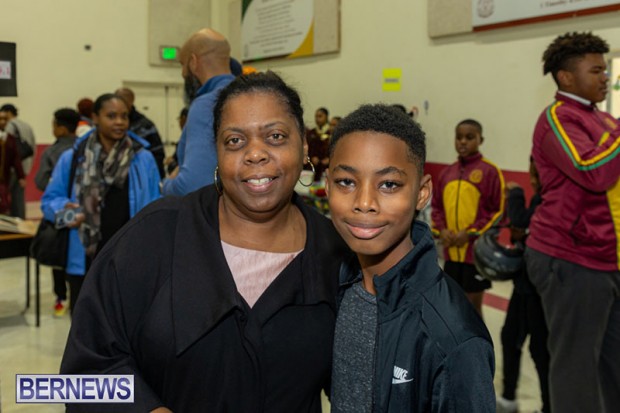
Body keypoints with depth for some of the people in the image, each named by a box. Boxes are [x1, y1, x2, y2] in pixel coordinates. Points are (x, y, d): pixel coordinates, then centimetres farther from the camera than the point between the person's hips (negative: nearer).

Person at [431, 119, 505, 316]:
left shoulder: (489, 171, -9)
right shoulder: (447, 172, 8)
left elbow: (499, 211, -10)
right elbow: (436, 207, 14)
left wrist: (471, 233, -16)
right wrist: (441, 230, -4)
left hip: (478, 250, -5)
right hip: (451, 251, 5)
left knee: (473, 304, 4)